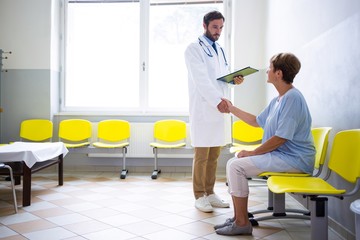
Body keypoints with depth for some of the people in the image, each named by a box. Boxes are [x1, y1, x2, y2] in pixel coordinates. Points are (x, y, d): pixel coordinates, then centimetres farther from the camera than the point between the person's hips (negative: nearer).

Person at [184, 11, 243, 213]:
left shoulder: (220, 50, 20)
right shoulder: (194, 49, -2)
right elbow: (201, 79, -14)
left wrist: (235, 80, -1)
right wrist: (218, 100, -23)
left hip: (221, 107, 7)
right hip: (203, 108, -7)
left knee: (214, 155, 10)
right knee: (201, 155, -3)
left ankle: (210, 193, 19)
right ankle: (199, 196, 8)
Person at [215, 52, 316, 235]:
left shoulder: (292, 98, -17)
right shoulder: (277, 100, 14)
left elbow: (280, 138, -22)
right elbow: (257, 121, 26)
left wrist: (252, 153, -13)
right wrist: (232, 109, 27)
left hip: (293, 159, -10)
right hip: (280, 154, 10)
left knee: (236, 166, -18)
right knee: (233, 163, 4)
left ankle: (242, 223, -7)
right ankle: (238, 218, 8)